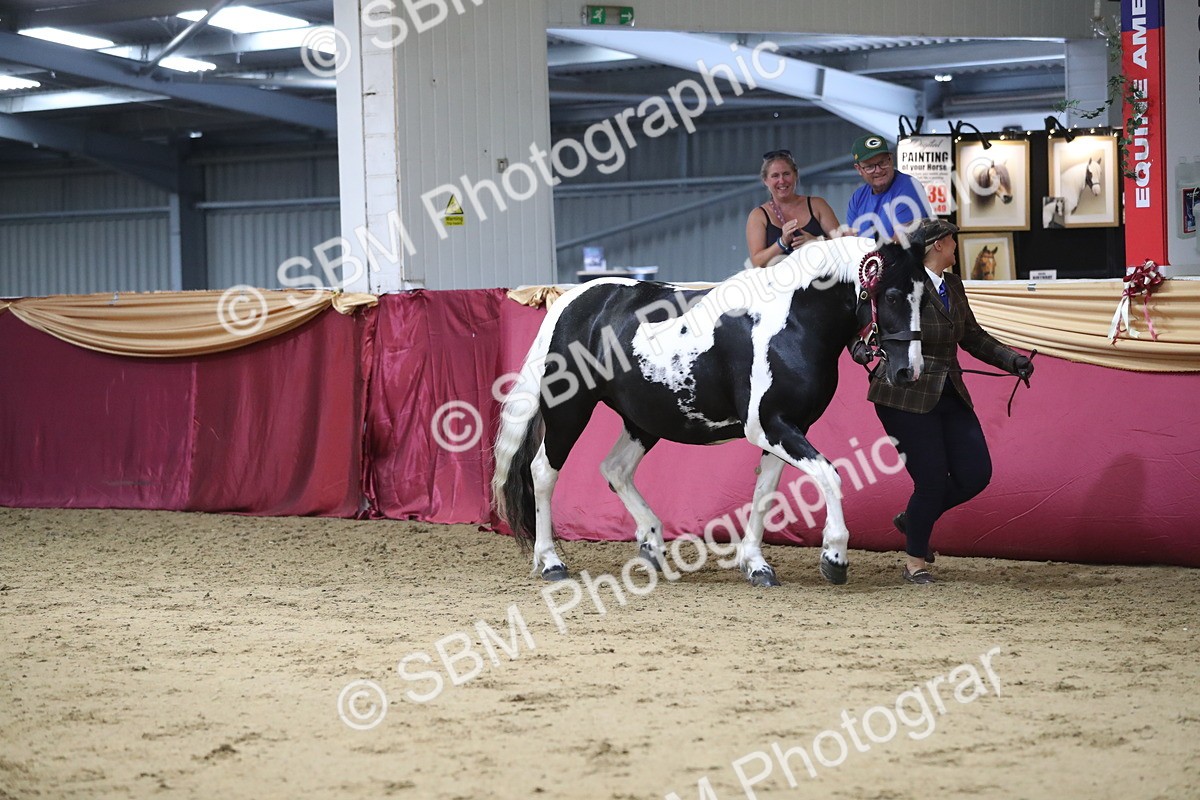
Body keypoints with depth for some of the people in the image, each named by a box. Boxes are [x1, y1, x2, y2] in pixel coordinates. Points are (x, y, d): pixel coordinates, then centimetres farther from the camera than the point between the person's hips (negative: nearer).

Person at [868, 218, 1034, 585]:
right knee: (932, 479, -7)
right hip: (906, 399, -8)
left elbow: (973, 336, 20)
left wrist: (1013, 360, 9)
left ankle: (913, 519, 27)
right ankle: (915, 562, 14)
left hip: (950, 396, 8)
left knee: (975, 475, 2)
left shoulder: (953, 285, 13)